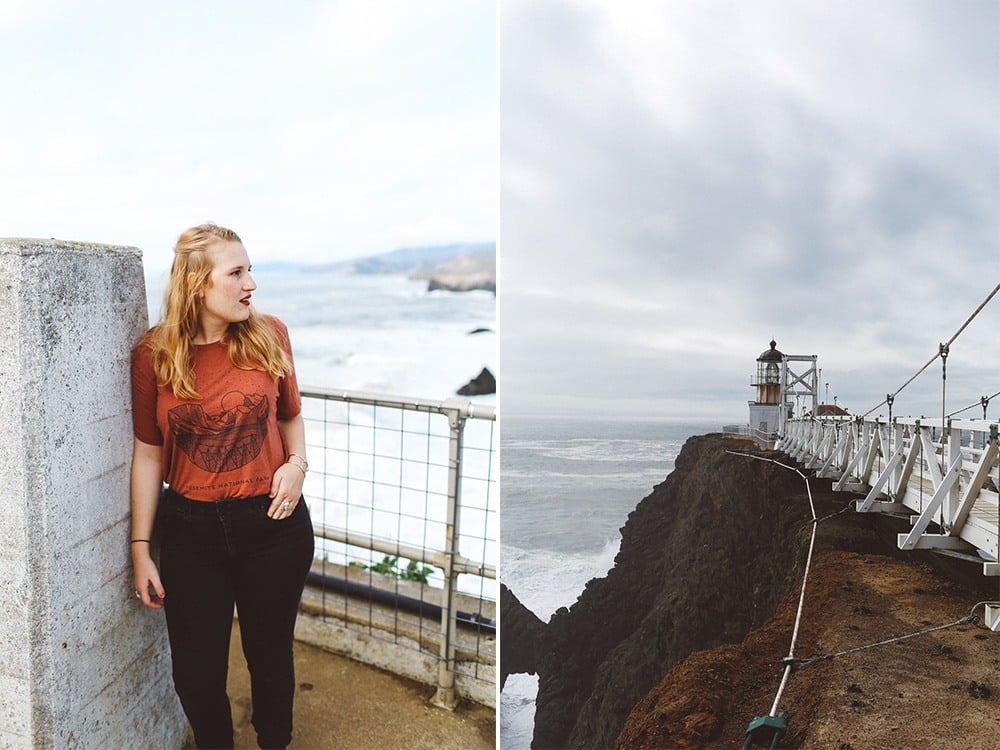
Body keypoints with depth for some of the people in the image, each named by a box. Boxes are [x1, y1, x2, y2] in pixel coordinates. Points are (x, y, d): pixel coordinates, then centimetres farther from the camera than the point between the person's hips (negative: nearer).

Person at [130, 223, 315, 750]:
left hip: (273, 524, 0)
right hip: (190, 530, 0)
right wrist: (141, 548, 0)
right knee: (196, 672, 10)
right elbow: (148, 453, 0)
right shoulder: (153, 354, -6)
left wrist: (297, 463, -10)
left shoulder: (269, 336, -5)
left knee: (270, 656, 16)